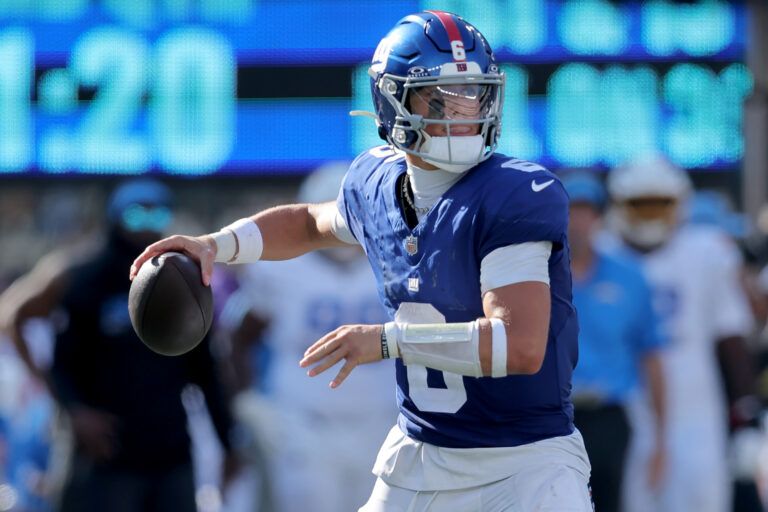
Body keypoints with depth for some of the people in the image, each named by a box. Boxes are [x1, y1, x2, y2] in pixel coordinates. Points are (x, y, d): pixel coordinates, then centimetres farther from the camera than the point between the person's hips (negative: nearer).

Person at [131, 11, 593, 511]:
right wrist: (216, 245, 11)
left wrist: (389, 339, -26)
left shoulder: (517, 199, -19)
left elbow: (522, 345, -29)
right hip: (419, 460, 6)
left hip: (525, 464, -6)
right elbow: (312, 223, 27)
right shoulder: (378, 184, 2)